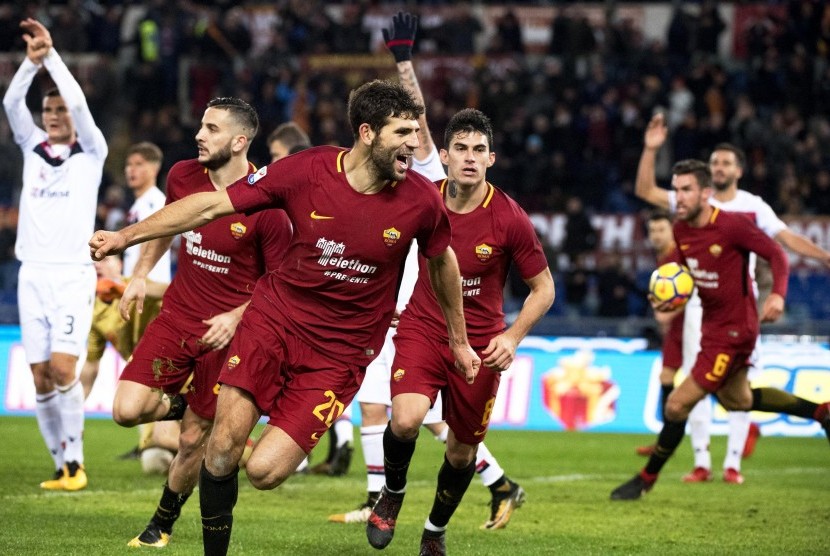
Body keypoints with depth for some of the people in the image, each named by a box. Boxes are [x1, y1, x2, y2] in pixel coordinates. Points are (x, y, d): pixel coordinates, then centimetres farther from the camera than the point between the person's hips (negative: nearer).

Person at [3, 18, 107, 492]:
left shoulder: (92, 154, 4)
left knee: (63, 368, -15)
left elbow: (78, 103, -12)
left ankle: (75, 461, -7)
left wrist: (52, 54, -15)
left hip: (73, 274, -4)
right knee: (41, 378, 0)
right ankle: (62, 465, 7)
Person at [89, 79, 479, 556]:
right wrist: (126, 236, -8)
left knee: (265, 472, -15)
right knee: (224, 447, -10)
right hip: (276, 317, 1)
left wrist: (460, 340, 21)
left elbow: (443, 262, 11)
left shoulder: (421, 200, -10)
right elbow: (212, 206, -6)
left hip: (341, 351, -1)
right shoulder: (306, 171, -13)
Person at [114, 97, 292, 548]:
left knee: (193, 440, 3)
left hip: (226, 331, -4)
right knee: (128, 410, -13)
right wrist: (140, 274, 11)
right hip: (176, 315, 4)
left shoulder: (265, 204, -17)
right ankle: (182, 404, 20)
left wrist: (236, 318, -18)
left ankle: (163, 523, 27)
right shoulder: (183, 176, -1)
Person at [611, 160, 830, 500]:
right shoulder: (681, 229, -2)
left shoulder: (732, 225, -23)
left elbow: (776, 254, -17)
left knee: (678, 405, -9)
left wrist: (778, 294, -34)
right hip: (712, 327, 9)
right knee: (737, 400, 27)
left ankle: (646, 479, 9)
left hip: (734, 330, -9)